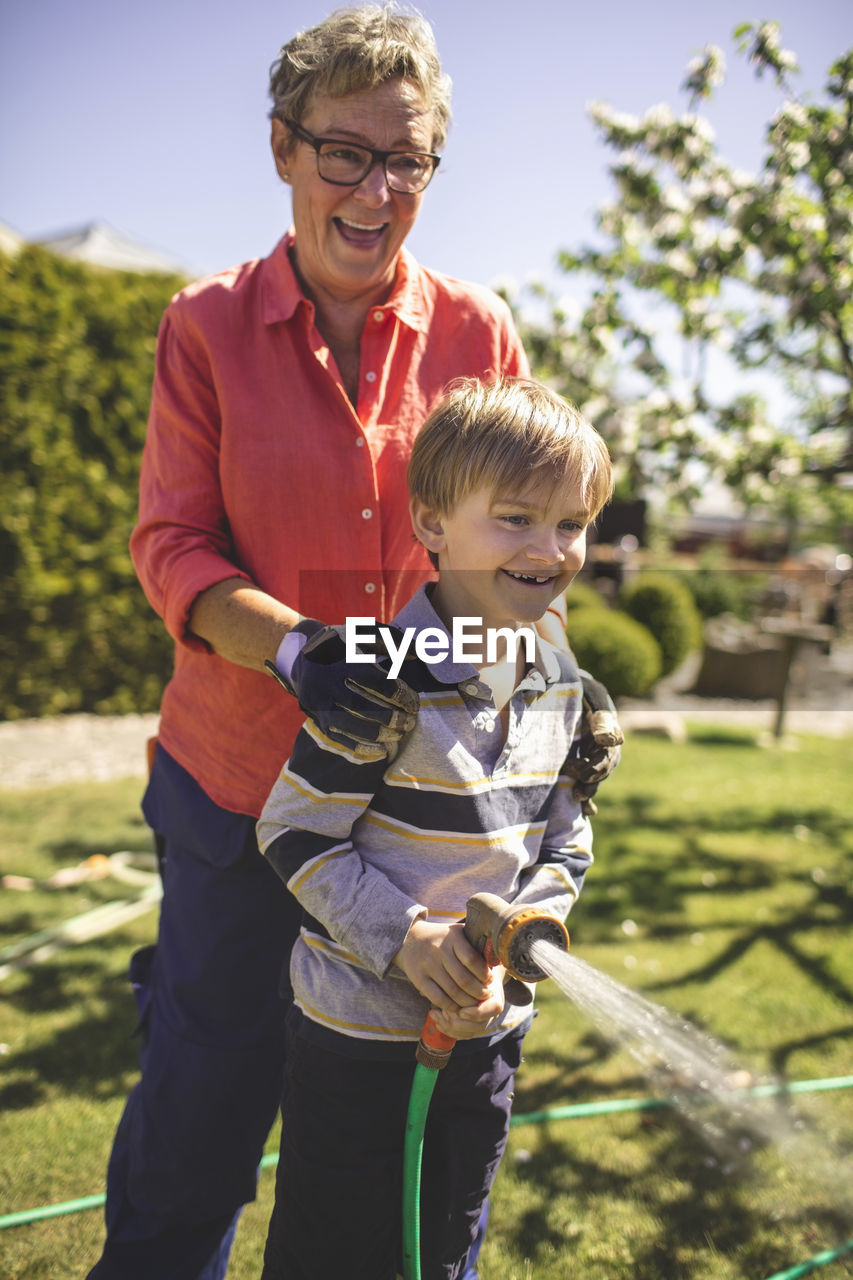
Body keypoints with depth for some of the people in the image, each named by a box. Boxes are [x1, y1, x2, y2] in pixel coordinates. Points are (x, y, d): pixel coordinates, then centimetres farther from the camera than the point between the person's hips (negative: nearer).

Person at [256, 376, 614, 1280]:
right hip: (359, 1026, -5)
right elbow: (295, 834, -17)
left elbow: (565, 847, 5)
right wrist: (405, 939, -23)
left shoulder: (561, 686, -2)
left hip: (488, 1028, 6)